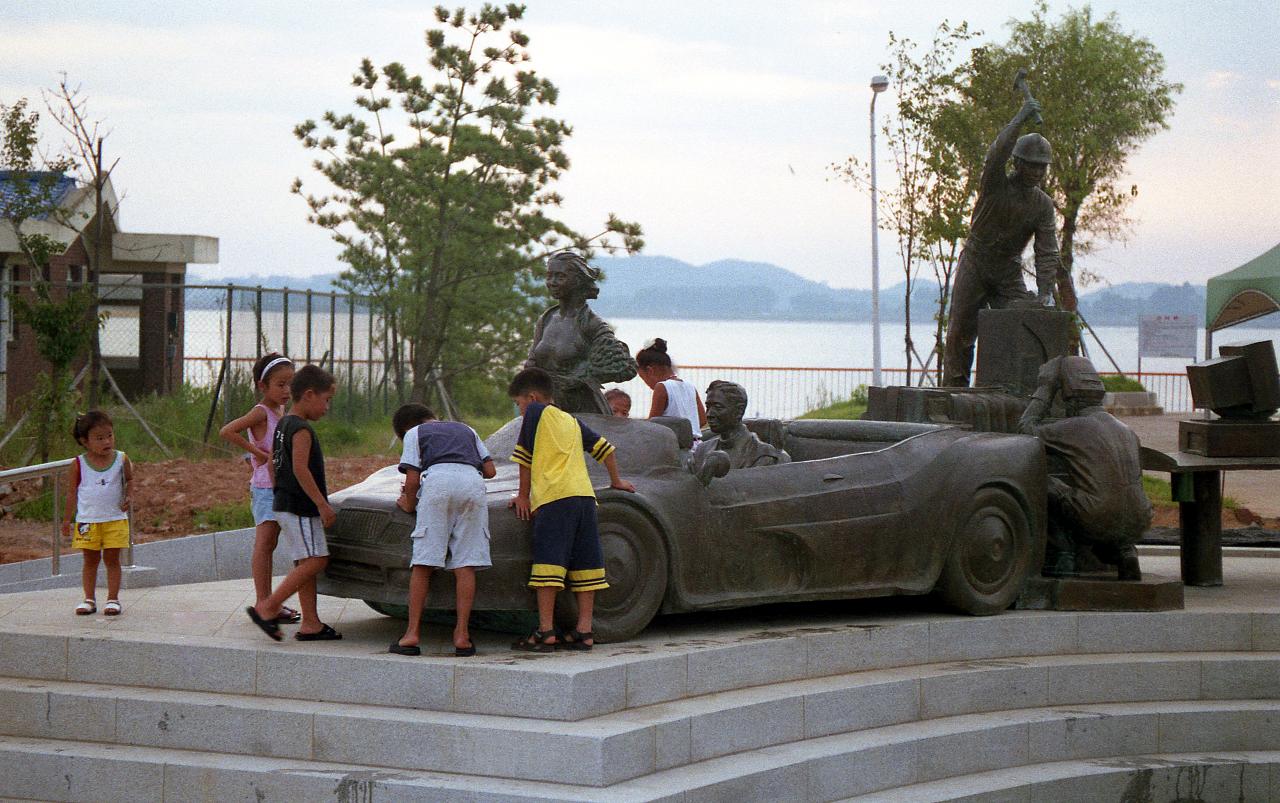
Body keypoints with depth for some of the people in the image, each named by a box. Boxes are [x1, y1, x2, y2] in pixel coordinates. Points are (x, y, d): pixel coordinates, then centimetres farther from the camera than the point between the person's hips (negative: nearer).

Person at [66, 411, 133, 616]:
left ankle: (113, 599, 7)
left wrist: (128, 497, -4)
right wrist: (68, 518, 5)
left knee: (112, 559, 2)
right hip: (87, 520, 0)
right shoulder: (79, 464, -4)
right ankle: (89, 599, 13)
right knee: (90, 560, 7)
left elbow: (129, 480, 15)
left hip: (115, 519, 0)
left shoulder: (121, 459, -2)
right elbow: (72, 491, 4)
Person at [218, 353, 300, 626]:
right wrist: (258, 453, -22)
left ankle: (268, 602, 17)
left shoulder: (281, 411, 13)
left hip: (281, 487, 9)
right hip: (265, 487, -9)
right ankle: (264, 603, -10)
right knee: (264, 543, -9)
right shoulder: (260, 413, -13)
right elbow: (227, 431, -25)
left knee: (268, 545, 12)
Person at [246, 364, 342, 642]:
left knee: (306, 564, 9)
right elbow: (300, 468, -23)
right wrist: (322, 504, -22)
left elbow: (273, 463, 21)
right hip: (300, 508, -10)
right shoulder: (301, 429, -15)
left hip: (284, 503, 10)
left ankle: (311, 624, 9)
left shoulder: (283, 425, 15)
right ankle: (267, 608, -12)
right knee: (315, 561, -11)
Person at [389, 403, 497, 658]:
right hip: (473, 483, 3)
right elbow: (490, 470, 26)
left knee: (422, 564, -1)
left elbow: (412, 478, 10)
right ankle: (462, 635, -6)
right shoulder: (465, 429, 35)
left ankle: (412, 634, -5)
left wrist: (408, 503, 27)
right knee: (465, 565, 1)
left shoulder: (415, 433, 23)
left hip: (438, 479, -3)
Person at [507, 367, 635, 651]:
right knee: (584, 564, 5)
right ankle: (584, 631, 2)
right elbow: (604, 447, 32)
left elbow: (525, 457, 10)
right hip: (585, 496, 7)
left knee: (548, 563, -9)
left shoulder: (536, 412, 10)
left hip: (554, 498, -7)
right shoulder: (572, 422, 27)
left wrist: (523, 495, 17)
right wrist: (616, 481, 45)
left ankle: (545, 632, -13)